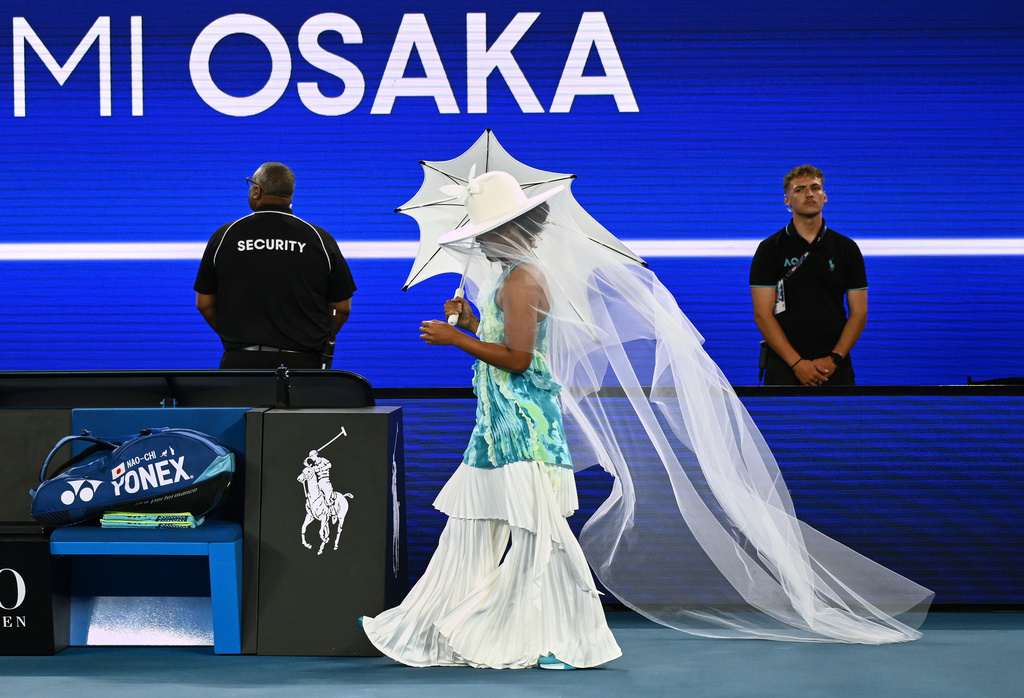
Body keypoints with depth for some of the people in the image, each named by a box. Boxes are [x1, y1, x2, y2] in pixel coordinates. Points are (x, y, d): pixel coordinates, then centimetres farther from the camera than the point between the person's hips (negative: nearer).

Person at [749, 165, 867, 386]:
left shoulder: (847, 248, 10)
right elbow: (763, 314, -2)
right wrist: (797, 363, -12)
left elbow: (859, 312, 8)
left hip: (835, 368, 2)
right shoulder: (769, 249, 4)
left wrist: (834, 359, -7)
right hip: (785, 367, -1)